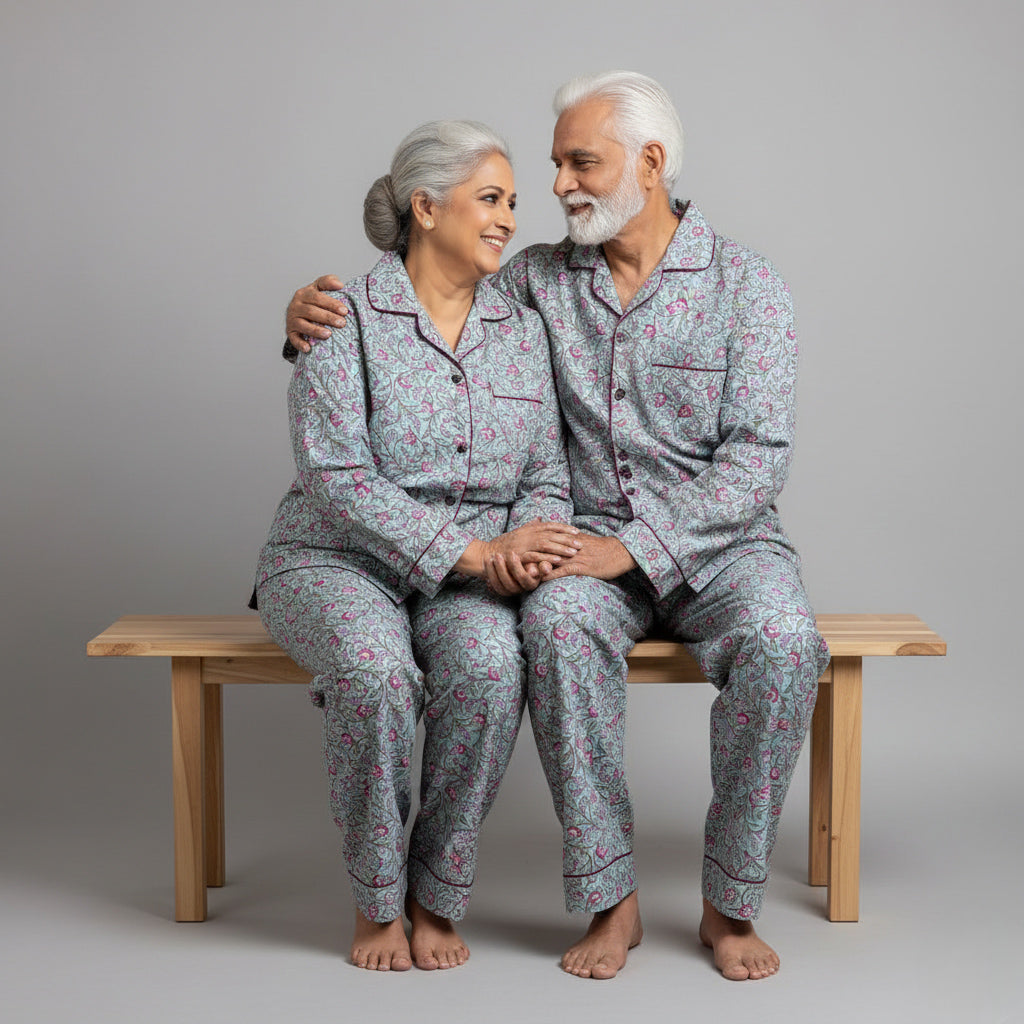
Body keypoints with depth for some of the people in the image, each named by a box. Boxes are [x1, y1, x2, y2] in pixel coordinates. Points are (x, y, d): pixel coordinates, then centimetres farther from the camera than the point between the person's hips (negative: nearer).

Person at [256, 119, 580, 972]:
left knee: (490, 664, -32)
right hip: (336, 560, -3)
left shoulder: (522, 330, 9)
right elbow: (337, 476, -16)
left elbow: (547, 474, 8)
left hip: (468, 576, 3)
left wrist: (531, 540, -16)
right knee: (375, 669, -36)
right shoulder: (343, 320, -7)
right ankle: (378, 901, -12)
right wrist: (470, 549, -23)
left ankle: (437, 899, -13)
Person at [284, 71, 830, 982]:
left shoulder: (747, 284, -5)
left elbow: (758, 458, -12)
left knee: (779, 643, -34)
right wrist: (315, 315, -9)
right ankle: (611, 899, -22)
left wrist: (633, 546, -24)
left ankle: (730, 905, -16)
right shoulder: (541, 277, 6)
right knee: (559, 624, -34)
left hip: (724, 541, -1)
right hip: (597, 544, 2)